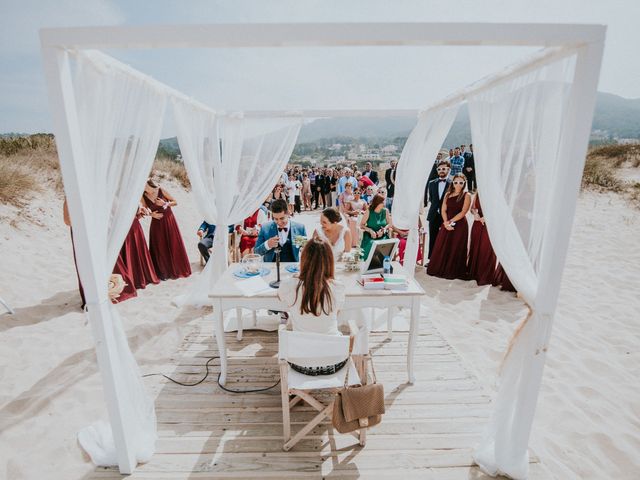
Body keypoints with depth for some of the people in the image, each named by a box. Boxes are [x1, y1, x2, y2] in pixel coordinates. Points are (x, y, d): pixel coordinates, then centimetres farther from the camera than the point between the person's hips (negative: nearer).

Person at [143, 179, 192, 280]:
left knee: (173, 245, 3)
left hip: (169, 220, -1)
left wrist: (165, 203, -18)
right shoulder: (143, 197, -3)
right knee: (159, 248, 2)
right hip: (156, 223, 1)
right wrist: (151, 214, -10)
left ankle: (177, 270, 16)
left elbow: (175, 202, -2)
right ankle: (162, 272, 12)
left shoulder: (161, 191, -9)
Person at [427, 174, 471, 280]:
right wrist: (446, 222, -11)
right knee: (442, 248, 5)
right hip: (446, 225, 4)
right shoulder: (448, 194, 10)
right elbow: (443, 210, 4)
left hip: (459, 225, -3)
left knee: (455, 249, 1)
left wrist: (451, 221, -14)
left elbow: (463, 212, -9)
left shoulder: (466, 195, -1)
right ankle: (438, 269, 17)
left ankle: (452, 272, 13)